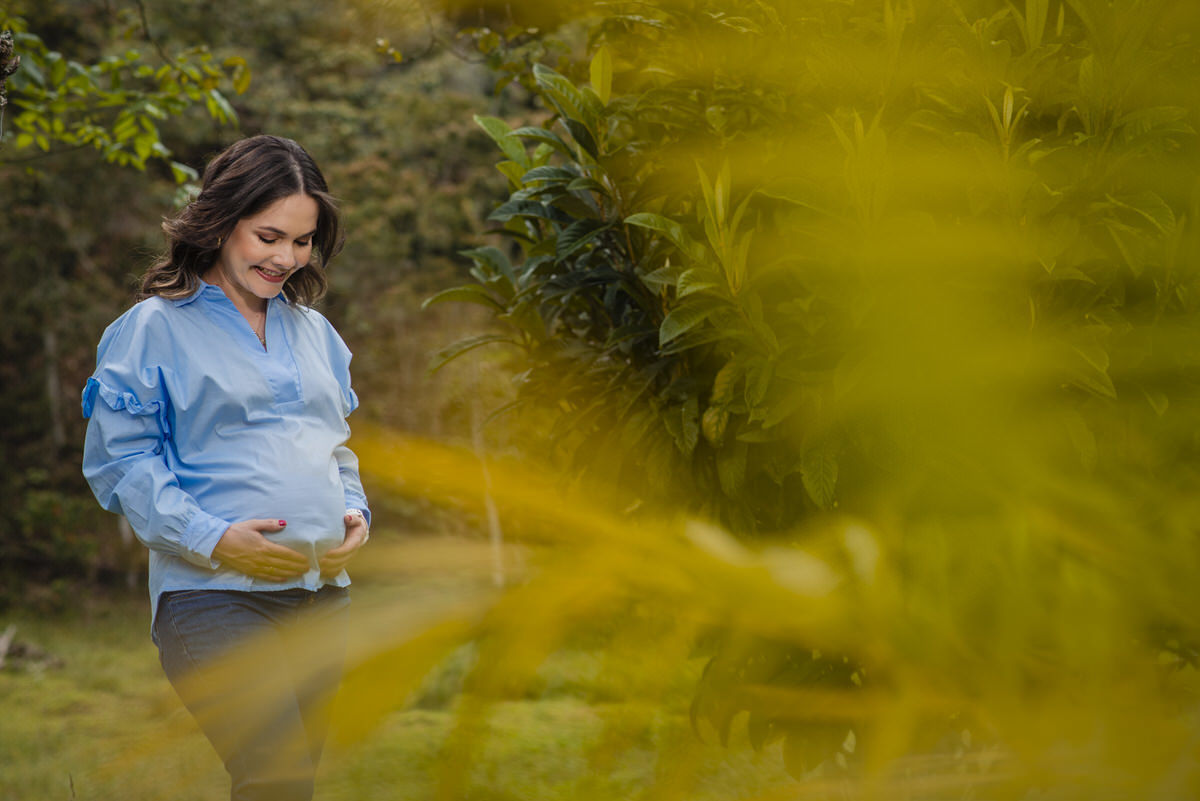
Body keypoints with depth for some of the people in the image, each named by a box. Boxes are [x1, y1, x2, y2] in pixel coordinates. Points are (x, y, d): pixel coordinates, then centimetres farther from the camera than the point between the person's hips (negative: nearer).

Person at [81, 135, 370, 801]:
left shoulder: (312, 331, 18)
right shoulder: (154, 327, -1)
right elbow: (118, 462, -5)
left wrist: (354, 513, 5)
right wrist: (211, 538, -17)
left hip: (320, 593, 7)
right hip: (212, 593, -6)